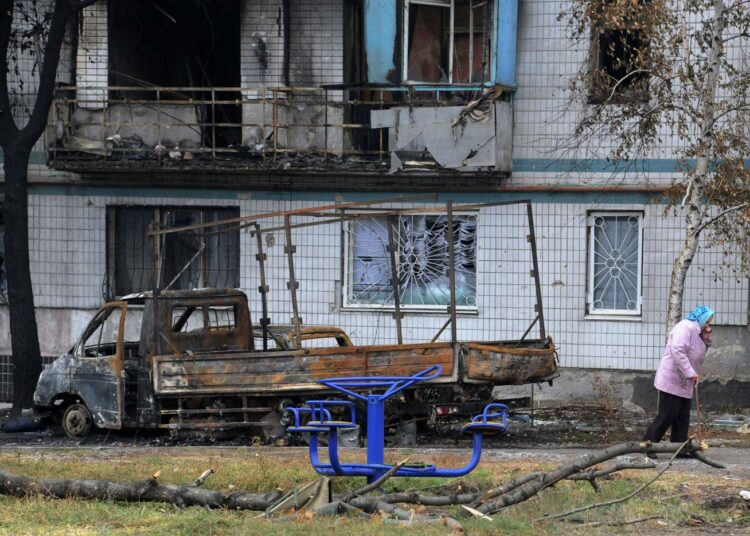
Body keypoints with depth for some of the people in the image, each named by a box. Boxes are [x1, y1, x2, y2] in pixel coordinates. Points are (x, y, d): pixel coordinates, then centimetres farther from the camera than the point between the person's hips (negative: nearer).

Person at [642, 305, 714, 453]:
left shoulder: (695, 331, 19)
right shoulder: (685, 327, -13)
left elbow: (697, 356, 20)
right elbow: (677, 351, -26)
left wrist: (706, 340, 5)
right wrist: (691, 373, -27)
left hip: (684, 384, 10)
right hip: (672, 381, -10)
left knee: (682, 419, 9)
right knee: (666, 417, -9)